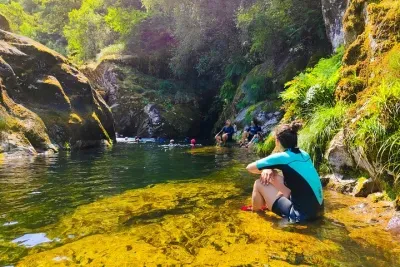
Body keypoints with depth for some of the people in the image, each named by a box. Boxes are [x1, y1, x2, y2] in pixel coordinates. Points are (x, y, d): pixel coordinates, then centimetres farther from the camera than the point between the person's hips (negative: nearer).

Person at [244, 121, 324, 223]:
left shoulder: (282, 157, -15)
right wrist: (269, 170, 3)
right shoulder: (304, 154, 6)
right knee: (272, 176, 15)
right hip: (317, 209, 8)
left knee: (259, 184, 0)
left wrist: (265, 169, 14)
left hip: (302, 215, -8)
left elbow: (250, 168, -6)